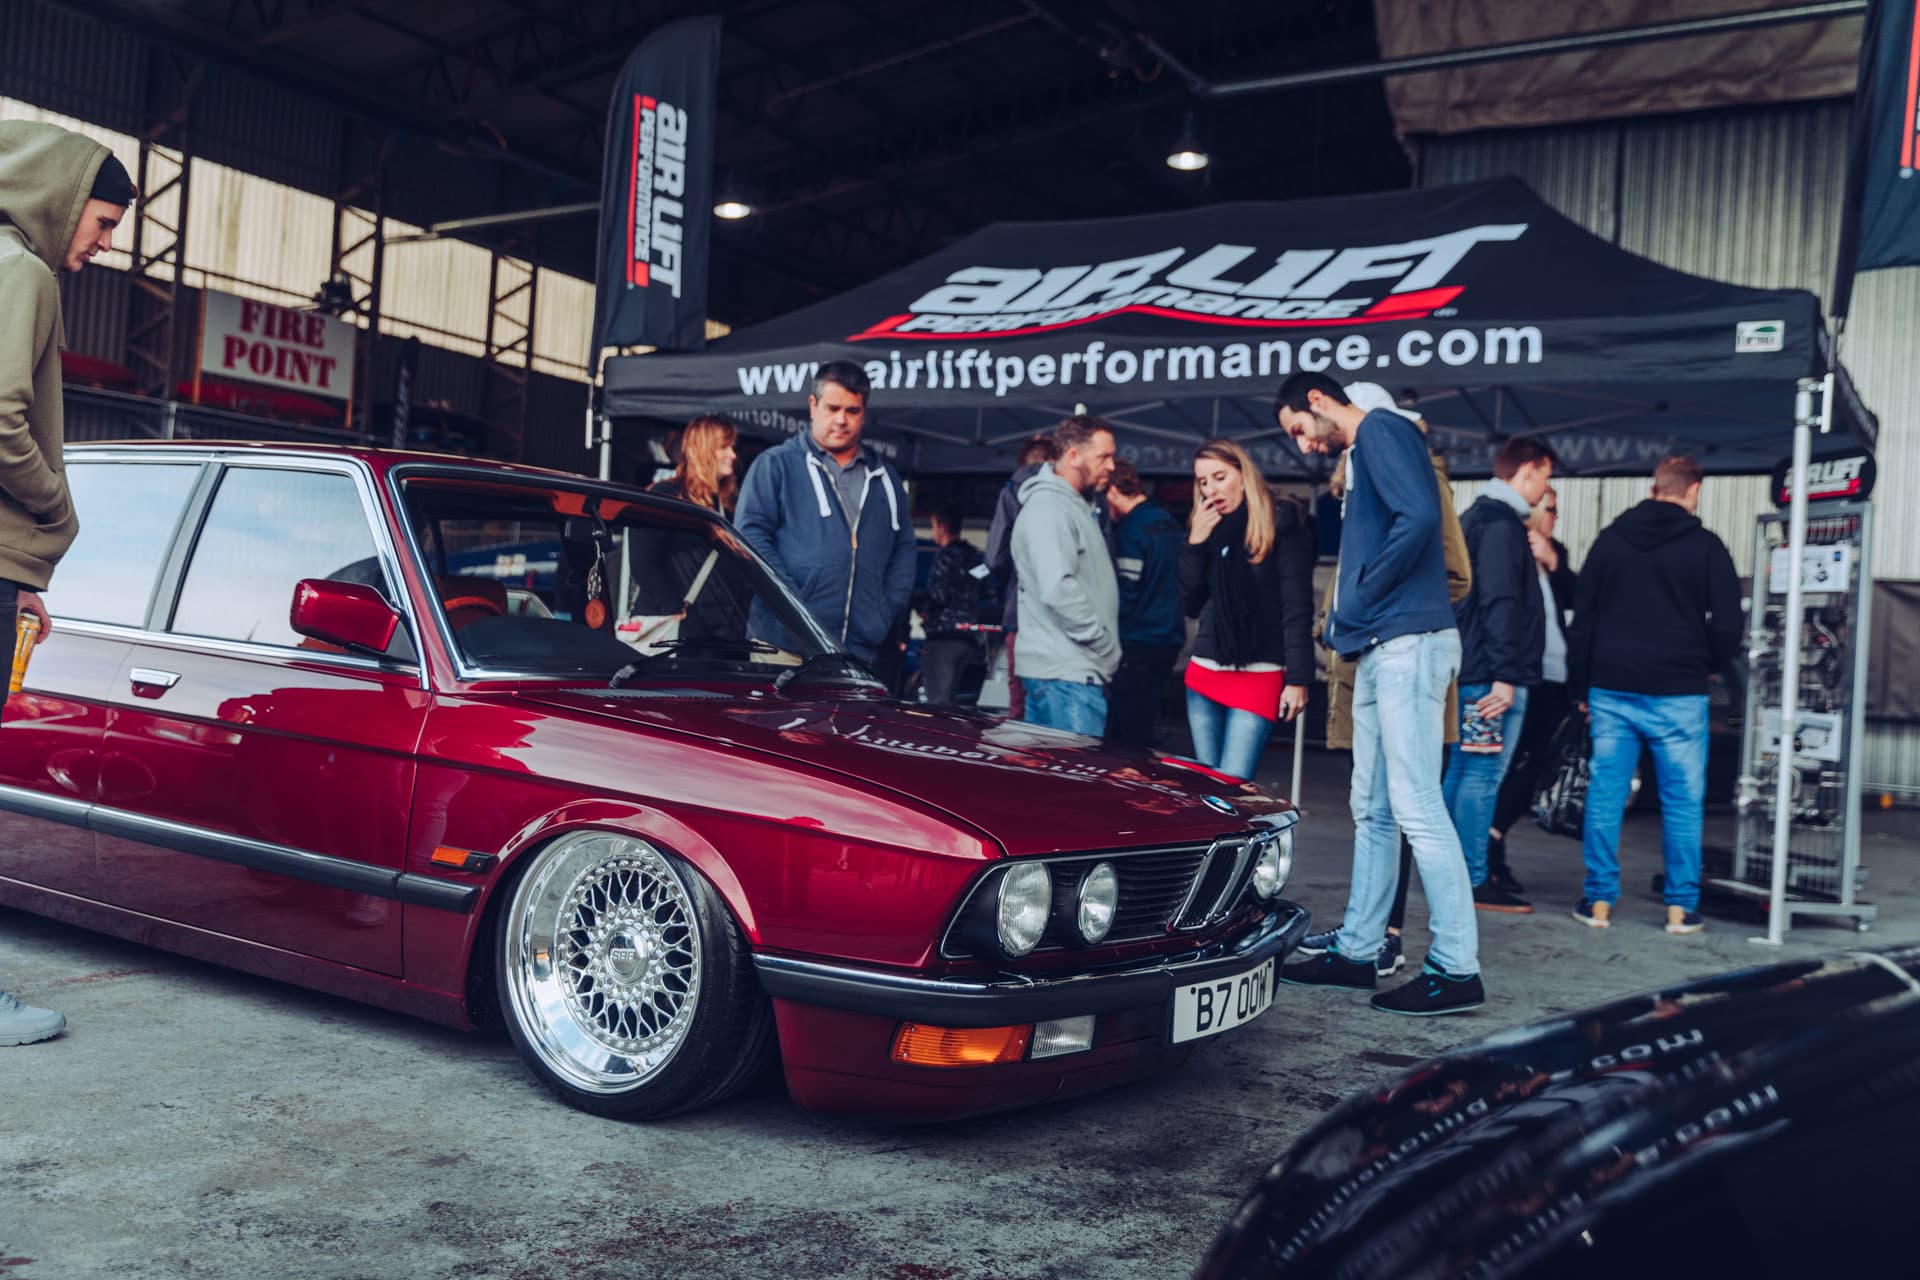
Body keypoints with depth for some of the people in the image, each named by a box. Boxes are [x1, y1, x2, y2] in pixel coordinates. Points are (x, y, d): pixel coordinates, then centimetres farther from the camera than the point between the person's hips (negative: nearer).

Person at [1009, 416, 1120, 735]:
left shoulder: (1075, 505, 20)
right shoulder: (1048, 507, -13)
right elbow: (1057, 589, -23)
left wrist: (1105, 644, 13)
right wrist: (1104, 642, -15)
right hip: (1066, 673, -10)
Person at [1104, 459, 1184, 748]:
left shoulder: (1132, 529, -13)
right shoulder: (1168, 523, 15)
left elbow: (1127, 592, -15)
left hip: (1138, 646, -9)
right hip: (1169, 640, 9)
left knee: (1129, 738, -6)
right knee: (1142, 733, 13)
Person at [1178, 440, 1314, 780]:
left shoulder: (1282, 522, -4)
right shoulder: (1204, 528, 13)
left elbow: (1298, 608, -8)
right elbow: (1191, 606, 9)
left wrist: (1297, 678, -14)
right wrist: (1195, 544, -2)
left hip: (1259, 676, -6)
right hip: (1204, 674, 6)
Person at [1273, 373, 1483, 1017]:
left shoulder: (1380, 430, -7)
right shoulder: (1360, 454, 23)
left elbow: (1419, 517, -23)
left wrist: (1358, 602, -15)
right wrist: (1347, 622, 11)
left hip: (1407, 643, -11)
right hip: (1380, 650, 11)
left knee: (1417, 808, -9)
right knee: (1373, 811, 14)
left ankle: (1456, 969, -4)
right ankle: (1357, 950, 22)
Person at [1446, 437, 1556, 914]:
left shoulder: (1477, 516, 19)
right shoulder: (1501, 523, -13)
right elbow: (1500, 602, -20)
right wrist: (1504, 675, -23)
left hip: (1473, 672, 11)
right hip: (1493, 675, -11)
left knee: (1462, 771, 14)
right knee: (1483, 776, -7)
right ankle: (1472, 881, -4)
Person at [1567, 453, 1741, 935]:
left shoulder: (1609, 540, 7)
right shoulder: (1706, 547, -3)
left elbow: (1582, 620, 8)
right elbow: (1728, 624, -5)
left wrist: (1580, 688, 14)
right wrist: (1706, 665, 14)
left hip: (1611, 690, 3)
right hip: (1678, 692, -3)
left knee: (1605, 795, 6)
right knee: (1682, 801, 5)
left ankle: (1599, 902, 8)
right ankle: (1680, 908, 8)